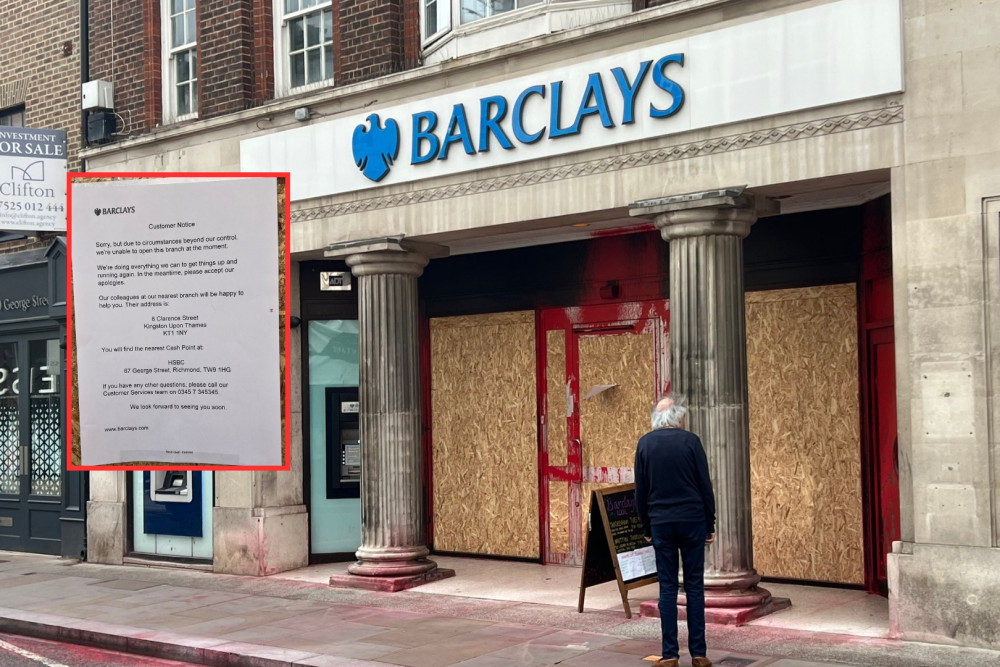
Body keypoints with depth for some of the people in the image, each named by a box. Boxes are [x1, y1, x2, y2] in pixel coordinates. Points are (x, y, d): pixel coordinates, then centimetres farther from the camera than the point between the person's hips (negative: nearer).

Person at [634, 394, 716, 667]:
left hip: (661, 523, 2)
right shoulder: (690, 441, -4)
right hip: (692, 521, -2)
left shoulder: (645, 443, 3)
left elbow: (640, 491, 7)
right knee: (694, 586, 4)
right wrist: (710, 526, 5)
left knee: (667, 587, 5)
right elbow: (705, 486, -3)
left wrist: (646, 527, 15)